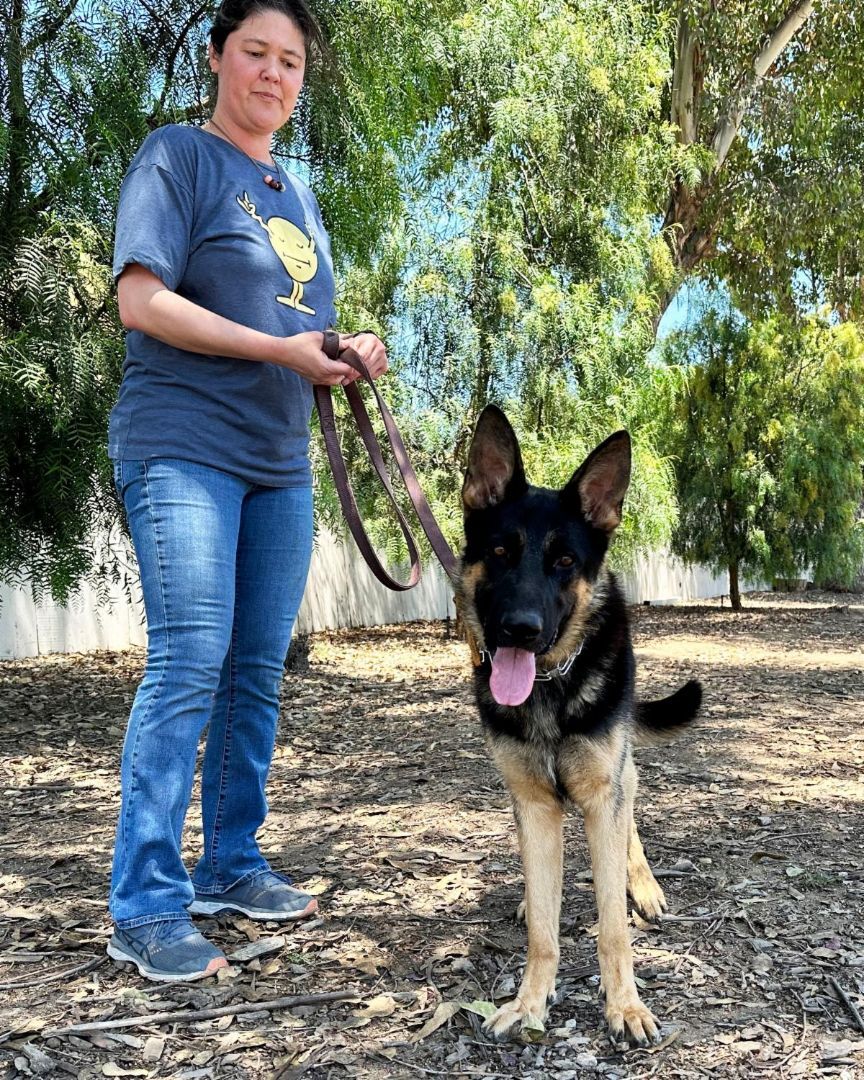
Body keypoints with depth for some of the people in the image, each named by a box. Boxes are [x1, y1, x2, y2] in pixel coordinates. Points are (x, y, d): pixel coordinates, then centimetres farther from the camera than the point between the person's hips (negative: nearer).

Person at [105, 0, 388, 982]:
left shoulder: (298, 196, 22)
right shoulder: (178, 156, 0)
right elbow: (142, 301, -12)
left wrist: (349, 353, 4)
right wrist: (281, 349, -17)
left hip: (280, 460, 7)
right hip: (185, 446, -7)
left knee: (257, 672, 8)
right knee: (188, 666, -12)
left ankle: (230, 867, 20)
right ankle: (144, 907, -2)